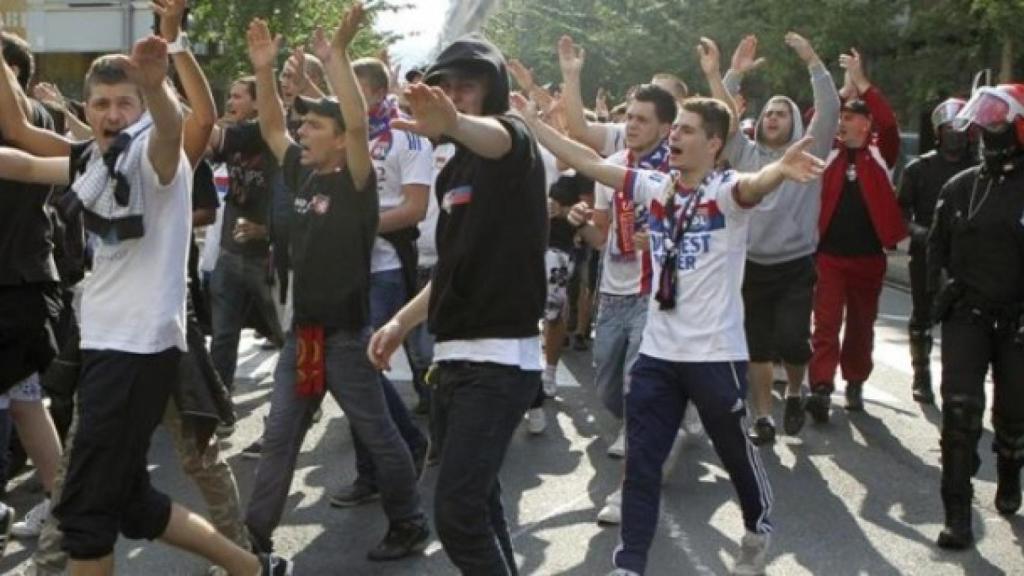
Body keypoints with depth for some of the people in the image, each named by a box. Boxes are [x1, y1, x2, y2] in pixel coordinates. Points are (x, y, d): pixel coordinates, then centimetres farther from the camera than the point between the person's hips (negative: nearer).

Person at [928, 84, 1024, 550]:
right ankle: (957, 513, -6)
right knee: (960, 410, -10)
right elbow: (937, 245, 16)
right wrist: (943, 288, 3)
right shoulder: (959, 187, 5)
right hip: (966, 314, 1)